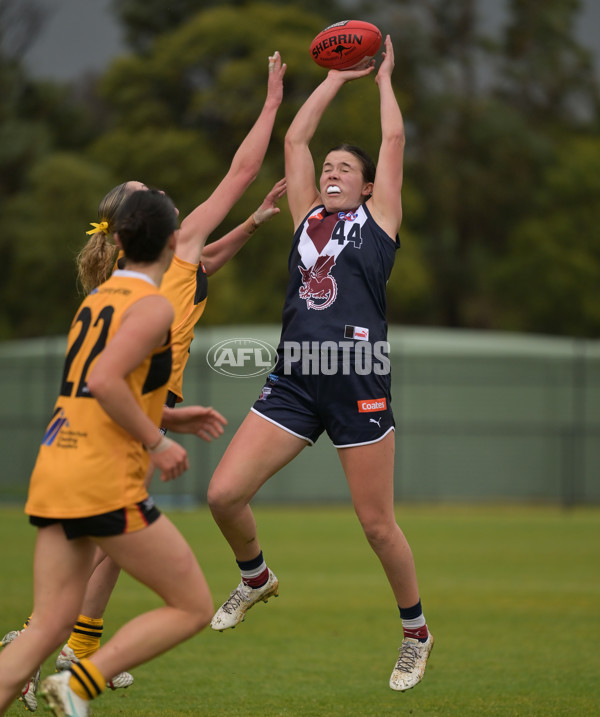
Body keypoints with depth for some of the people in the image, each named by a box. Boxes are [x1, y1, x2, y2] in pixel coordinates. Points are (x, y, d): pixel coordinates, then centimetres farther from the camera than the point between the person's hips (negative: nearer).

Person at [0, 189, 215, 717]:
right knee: (194, 608, 3)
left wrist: (171, 417, 31)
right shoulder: (153, 306, -8)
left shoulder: (98, 297, 18)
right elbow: (103, 381, -22)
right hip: (105, 481, -8)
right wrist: (156, 443, -13)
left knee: (49, 628, 4)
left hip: (55, 476, 8)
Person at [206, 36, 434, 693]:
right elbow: (295, 138, 21)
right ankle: (255, 578, 21)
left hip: (359, 384, -4)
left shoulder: (378, 218, 10)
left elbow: (394, 138, 10)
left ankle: (416, 632, 20)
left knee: (377, 524, 0)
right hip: (294, 381, 4)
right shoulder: (308, 216, 19)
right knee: (223, 494, -8)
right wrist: (338, 76, 27)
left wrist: (382, 77, 23)